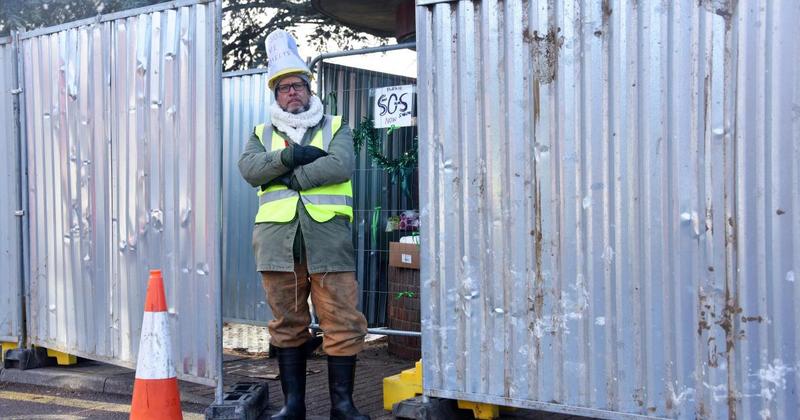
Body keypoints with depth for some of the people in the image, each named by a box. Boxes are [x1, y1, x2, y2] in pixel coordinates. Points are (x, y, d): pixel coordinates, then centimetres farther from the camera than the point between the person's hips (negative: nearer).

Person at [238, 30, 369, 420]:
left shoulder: (335, 127, 14)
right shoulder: (262, 134, 19)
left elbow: (341, 166, -7)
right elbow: (248, 168, -1)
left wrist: (291, 177, -8)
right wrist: (290, 156, -14)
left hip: (327, 235, -2)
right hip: (277, 238, 2)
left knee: (343, 321, -5)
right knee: (287, 322, 7)